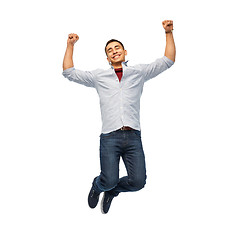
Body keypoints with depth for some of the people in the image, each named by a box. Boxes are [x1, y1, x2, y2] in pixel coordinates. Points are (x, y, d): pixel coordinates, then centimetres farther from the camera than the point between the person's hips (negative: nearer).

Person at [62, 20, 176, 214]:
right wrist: (70, 46, 16)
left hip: (133, 136, 1)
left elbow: (167, 61, 14)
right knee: (109, 180, -14)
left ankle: (111, 191, 22)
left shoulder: (139, 72, 17)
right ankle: (98, 186, 24)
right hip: (110, 137, -1)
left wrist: (169, 33, 7)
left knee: (138, 181, -10)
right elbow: (69, 72, 19)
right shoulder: (99, 76, 17)